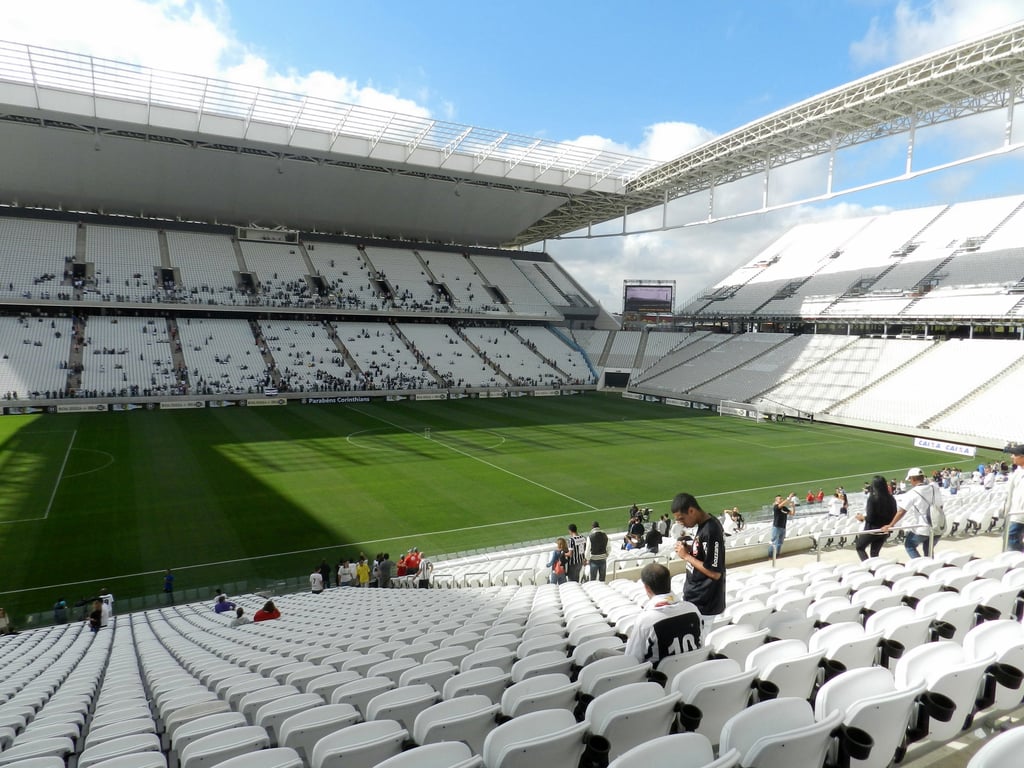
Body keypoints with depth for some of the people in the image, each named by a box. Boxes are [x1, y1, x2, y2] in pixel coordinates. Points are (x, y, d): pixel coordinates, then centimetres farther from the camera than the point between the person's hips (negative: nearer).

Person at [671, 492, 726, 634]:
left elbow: (715, 573, -24)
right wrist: (689, 548, -1)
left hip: (702, 604, -9)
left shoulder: (710, 531, -23)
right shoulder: (704, 524, 5)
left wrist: (686, 556, -18)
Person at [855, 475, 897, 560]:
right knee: (875, 553, 17)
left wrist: (861, 517, 0)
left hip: (872, 529, -5)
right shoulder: (891, 498, -4)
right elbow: (894, 515, 3)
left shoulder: (872, 498, -19)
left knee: (860, 548, 15)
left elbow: (870, 518, -19)